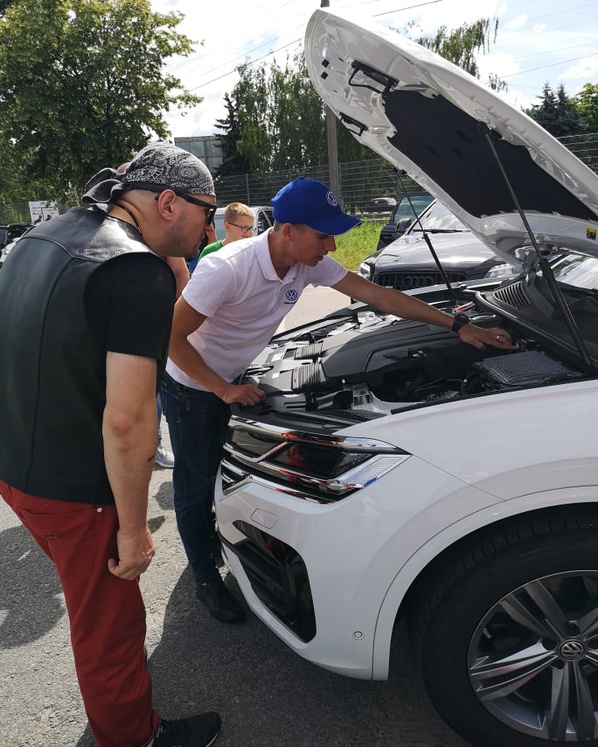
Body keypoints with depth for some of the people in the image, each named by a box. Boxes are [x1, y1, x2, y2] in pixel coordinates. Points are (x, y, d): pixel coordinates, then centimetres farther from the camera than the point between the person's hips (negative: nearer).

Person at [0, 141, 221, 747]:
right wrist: (133, 528, -16)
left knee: (91, 598, 31)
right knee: (109, 628, 14)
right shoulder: (140, 272, -23)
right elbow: (126, 421, -29)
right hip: (72, 490, -10)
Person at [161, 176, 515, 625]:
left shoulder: (310, 263, -14)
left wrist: (458, 326, -13)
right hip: (192, 388, -6)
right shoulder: (227, 269, -33)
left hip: (238, 381, 6)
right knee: (197, 482, 7)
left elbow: (376, 295, -12)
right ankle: (206, 578, 26)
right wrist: (223, 390, -26)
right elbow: (173, 337, -26)